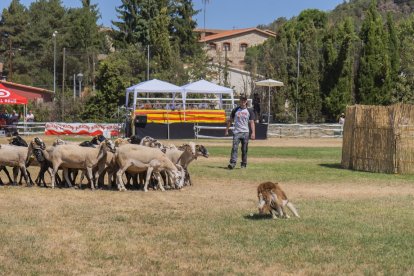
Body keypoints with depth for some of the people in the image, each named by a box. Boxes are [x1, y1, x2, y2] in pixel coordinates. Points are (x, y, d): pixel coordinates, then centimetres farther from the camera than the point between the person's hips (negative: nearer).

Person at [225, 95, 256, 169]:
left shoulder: (249, 111, 6)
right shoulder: (235, 110, 8)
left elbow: (252, 122, 1)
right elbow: (230, 120, 14)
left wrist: (253, 133, -9)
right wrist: (227, 130, 11)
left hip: (245, 132, 0)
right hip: (236, 132, 0)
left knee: (244, 149, 4)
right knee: (234, 148, -13)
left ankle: (244, 164, 13)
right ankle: (233, 163, -20)